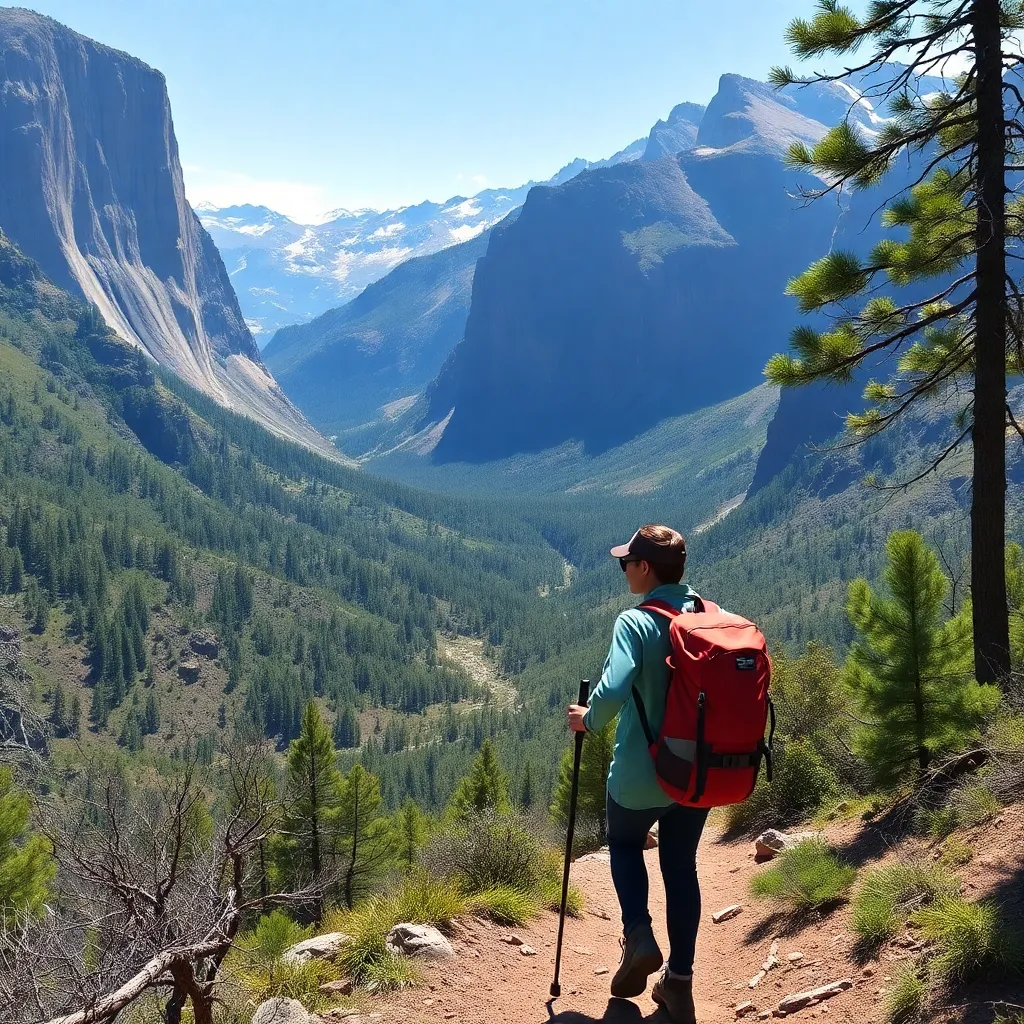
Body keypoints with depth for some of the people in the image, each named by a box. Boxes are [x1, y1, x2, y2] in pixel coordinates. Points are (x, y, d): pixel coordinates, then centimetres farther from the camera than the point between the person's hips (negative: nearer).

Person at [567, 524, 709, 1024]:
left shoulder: (635, 622, -19)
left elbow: (613, 690, -31)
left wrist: (589, 719, -11)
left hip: (640, 773, -4)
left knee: (625, 845, 24)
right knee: (681, 866, 17)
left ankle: (639, 937, 7)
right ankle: (679, 983, 19)